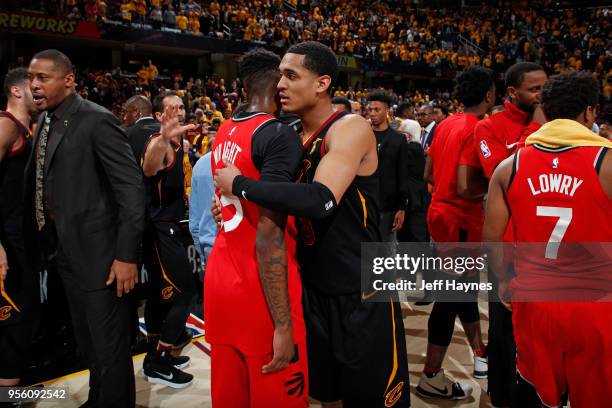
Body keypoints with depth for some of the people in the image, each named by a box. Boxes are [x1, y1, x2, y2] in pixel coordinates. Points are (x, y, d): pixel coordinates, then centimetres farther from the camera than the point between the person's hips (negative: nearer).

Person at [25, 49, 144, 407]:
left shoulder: (97, 121, -15)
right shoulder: (45, 121, 10)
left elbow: (131, 188, -19)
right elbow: (42, 184, 14)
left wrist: (127, 255, -21)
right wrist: (45, 241, 8)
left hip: (98, 254, -8)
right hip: (66, 252, 8)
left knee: (110, 348, 5)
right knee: (88, 344, 22)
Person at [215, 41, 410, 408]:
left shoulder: (351, 128, -16)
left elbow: (319, 201, -33)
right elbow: (287, 204, 17)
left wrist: (239, 184, -23)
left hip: (362, 294, -7)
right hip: (314, 289, 7)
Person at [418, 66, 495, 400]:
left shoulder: (446, 124, 8)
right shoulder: (477, 130, -18)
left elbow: (428, 174, 13)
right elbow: (465, 188, -26)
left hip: (440, 212, 9)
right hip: (460, 220, -9)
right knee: (451, 296, 0)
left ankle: (479, 353, 37)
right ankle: (431, 377, 10)